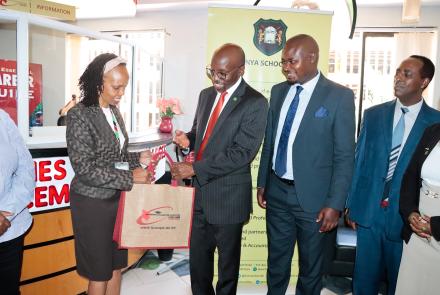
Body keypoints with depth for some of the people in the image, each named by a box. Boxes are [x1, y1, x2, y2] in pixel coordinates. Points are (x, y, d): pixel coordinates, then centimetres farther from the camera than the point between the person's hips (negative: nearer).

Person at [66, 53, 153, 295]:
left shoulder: (114, 111, 5)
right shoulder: (80, 115, -16)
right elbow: (85, 169, -21)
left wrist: (137, 159, -3)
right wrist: (130, 178, -22)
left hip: (117, 198, 7)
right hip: (93, 202, -7)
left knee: (116, 266, 17)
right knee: (100, 272, 9)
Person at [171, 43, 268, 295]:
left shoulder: (255, 103, -13)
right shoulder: (206, 94, 8)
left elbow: (242, 152, -20)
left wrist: (195, 168, -22)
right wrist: (189, 139, -4)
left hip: (228, 196, -6)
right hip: (199, 190, 6)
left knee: (228, 260, 15)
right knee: (198, 256, 17)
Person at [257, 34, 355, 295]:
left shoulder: (339, 96, -10)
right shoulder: (278, 91, 5)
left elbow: (345, 156, -11)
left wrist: (335, 204, -13)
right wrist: (262, 183, 11)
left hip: (312, 196, -4)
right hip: (277, 191, 4)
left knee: (311, 266, 15)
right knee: (276, 260, 19)